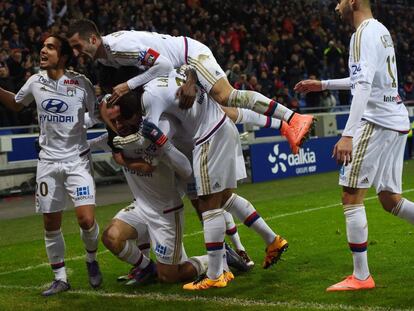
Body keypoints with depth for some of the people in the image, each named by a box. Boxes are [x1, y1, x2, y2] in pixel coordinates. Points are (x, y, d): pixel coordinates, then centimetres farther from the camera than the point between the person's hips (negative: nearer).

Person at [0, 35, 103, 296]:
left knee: (86, 219, -13)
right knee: (51, 225, 6)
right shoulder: (35, 82, 1)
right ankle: (60, 278, 22)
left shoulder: (81, 84, -9)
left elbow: (100, 117, -3)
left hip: (77, 159, -3)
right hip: (48, 161, 3)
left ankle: (91, 260, 18)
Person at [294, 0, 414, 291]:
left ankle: (361, 276, -2)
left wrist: (348, 135, -30)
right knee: (390, 199, 14)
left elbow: (364, 86, -24)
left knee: (351, 197, -4)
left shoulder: (364, 33, -12)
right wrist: (324, 85, 35)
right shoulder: (382, 30, 17)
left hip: (376, 121, -9)